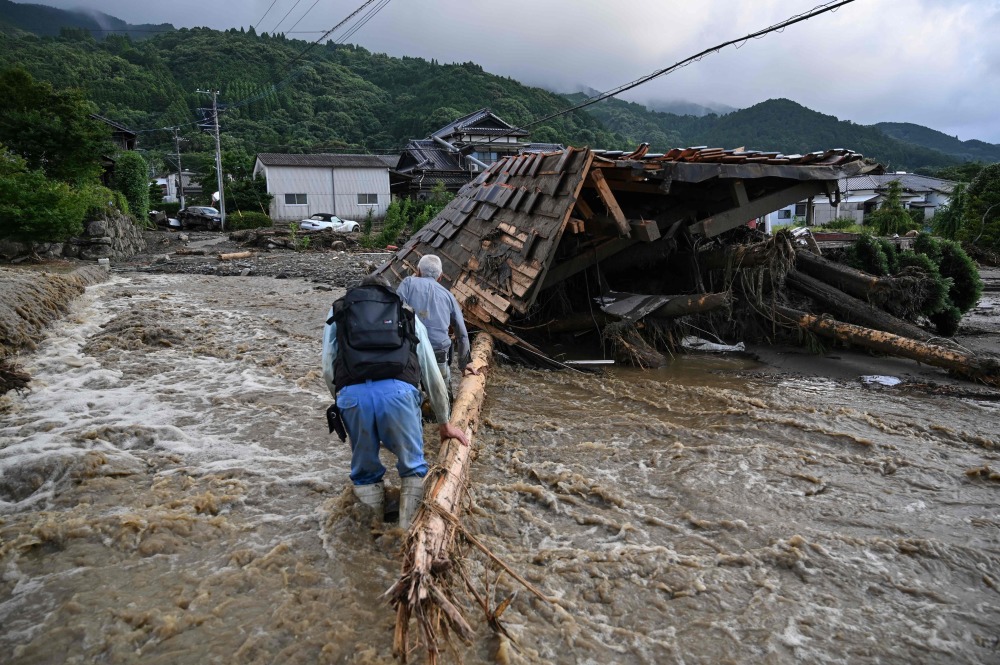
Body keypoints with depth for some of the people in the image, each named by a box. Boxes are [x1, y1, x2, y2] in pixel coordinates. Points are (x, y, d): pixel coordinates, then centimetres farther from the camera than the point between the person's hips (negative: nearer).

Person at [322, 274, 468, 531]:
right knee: (413, 468, 21)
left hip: (351, 394, 1)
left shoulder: (337, 312, 30)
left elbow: (328, 370, 18)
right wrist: (445, 423, 43)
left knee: (365, 473, 22)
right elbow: (433, 376, 33)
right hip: (398, 392, 0)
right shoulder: (409, 315, 30)